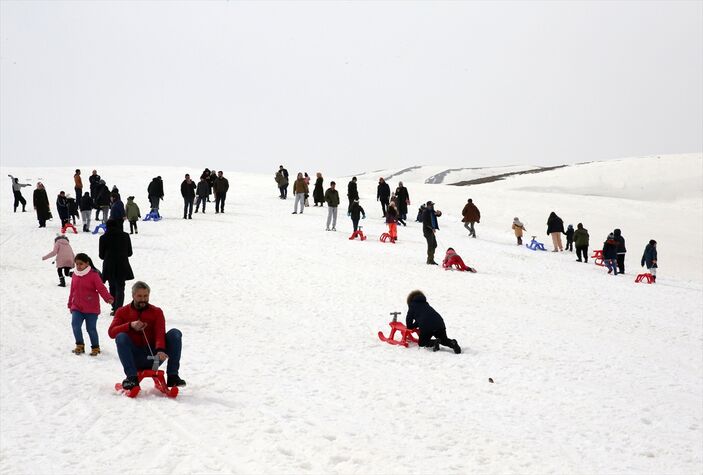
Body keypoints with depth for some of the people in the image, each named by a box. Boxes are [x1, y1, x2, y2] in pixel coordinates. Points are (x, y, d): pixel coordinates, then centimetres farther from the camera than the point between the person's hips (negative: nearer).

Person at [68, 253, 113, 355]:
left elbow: (101, 288, -16)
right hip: (77, 307, 4)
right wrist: (70, 304, 23)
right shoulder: (75, 275, 8)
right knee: (75, 325, -12)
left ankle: (95, 347, 18)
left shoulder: (93, 274, -10)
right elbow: (72, 290, 18)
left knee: (91, 328, 0)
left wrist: (108, 298, -30)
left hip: (91, 308, -4)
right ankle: (79, 345, 6)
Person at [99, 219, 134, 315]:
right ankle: (117, 309, -9)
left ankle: (115, 308, 19)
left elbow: (101, 255, 1)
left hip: (109, 267, 0)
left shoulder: (103, 238, -5)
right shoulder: (125, 236, -2)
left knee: (112, 287, 18)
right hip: (122, 266, 0)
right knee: (120, 288, 3)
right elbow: (129, 253, 5)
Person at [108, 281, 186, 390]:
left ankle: (172, 376, -22)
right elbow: (111, 332, -5)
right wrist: (130, 325, -22)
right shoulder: (122, 312, 9)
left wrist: (160, 350, -30)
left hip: (153, 356, 1)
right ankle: (131, 377, -33)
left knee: (175, 333, -18)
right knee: (120, 337, -28)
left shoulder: (156, 312, 8)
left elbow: (160, 333, -9)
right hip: (134, 358, -1)